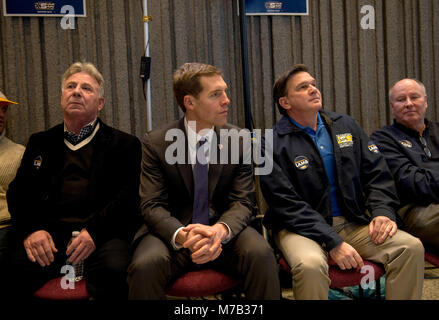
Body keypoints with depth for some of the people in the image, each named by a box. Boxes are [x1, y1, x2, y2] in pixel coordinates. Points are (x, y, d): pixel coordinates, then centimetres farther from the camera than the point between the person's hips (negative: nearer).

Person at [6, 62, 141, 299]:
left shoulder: (124, 144, 12)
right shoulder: (40, 142, 23)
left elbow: (128, 197, 0)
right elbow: (18, 192, 14)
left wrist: (94, 231, -17)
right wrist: (30, 229, -7)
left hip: (101, 233, -2)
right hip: (48, 235, 2)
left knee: (113, 269, -34)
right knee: (12, 269, -29)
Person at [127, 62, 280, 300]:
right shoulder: (155, 144, -4)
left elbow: (243, 202, -4)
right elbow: (152, 206, -9)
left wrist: (220, 230, -27)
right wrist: (181, 235, -30)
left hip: (224, 232, 2)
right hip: (174, 233, -1)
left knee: (261, 254, -27)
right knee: (145, 265, -31)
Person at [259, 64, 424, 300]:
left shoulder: (345, 126, 12)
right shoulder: (272, 145, -6)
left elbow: (377, 173, 12)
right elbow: (287, 205, -13)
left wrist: (382, 211, -7)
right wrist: (333, 243, -20)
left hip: (352, 222, 5)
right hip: (302, 227, -4)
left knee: (411, 247, -17)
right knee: (310, 265, -36)